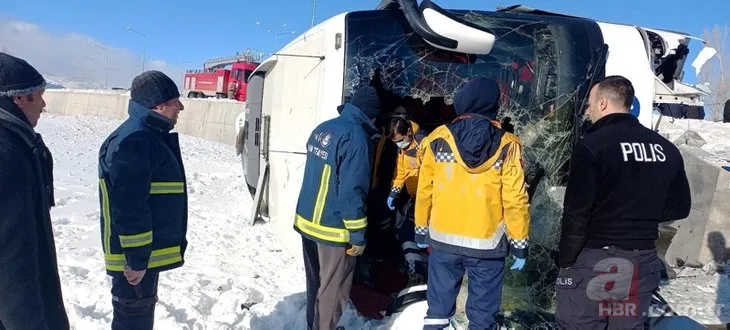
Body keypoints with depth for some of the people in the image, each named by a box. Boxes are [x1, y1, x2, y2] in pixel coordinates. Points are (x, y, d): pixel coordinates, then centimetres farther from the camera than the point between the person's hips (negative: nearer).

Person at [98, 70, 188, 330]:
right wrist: (137, 257, -24)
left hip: (147, 249, 10)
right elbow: (128, 207, -27)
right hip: (135, 256, -10)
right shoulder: (133, 140, -22)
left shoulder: (152, 135, 12)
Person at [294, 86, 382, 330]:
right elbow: (352, 191, -22)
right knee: (333, 289, 7)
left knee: (315, 283, 22)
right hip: (333, 227, -8)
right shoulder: (356, 136, -19)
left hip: (307, 221, 8)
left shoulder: (322, 128, 6)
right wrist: (358, 234, -15)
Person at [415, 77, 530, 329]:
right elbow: (515, 199, -9)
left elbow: (424, 190, 1)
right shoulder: (506, 145, -8)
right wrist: (519, 244, 1)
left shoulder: (438, 138, -3)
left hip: (443, 238, 2)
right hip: (487, 243, -1)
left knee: (439, 304, 15)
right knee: (483, 309, 12)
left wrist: (421, 229, 13)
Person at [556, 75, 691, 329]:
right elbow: (680, 207, 13)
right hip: (643, 262, 6)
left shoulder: (592, 146, -14)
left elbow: (576, 213, -16)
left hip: (594, 259, -6)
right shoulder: (667, 149, 6)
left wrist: (565, 261, -7)